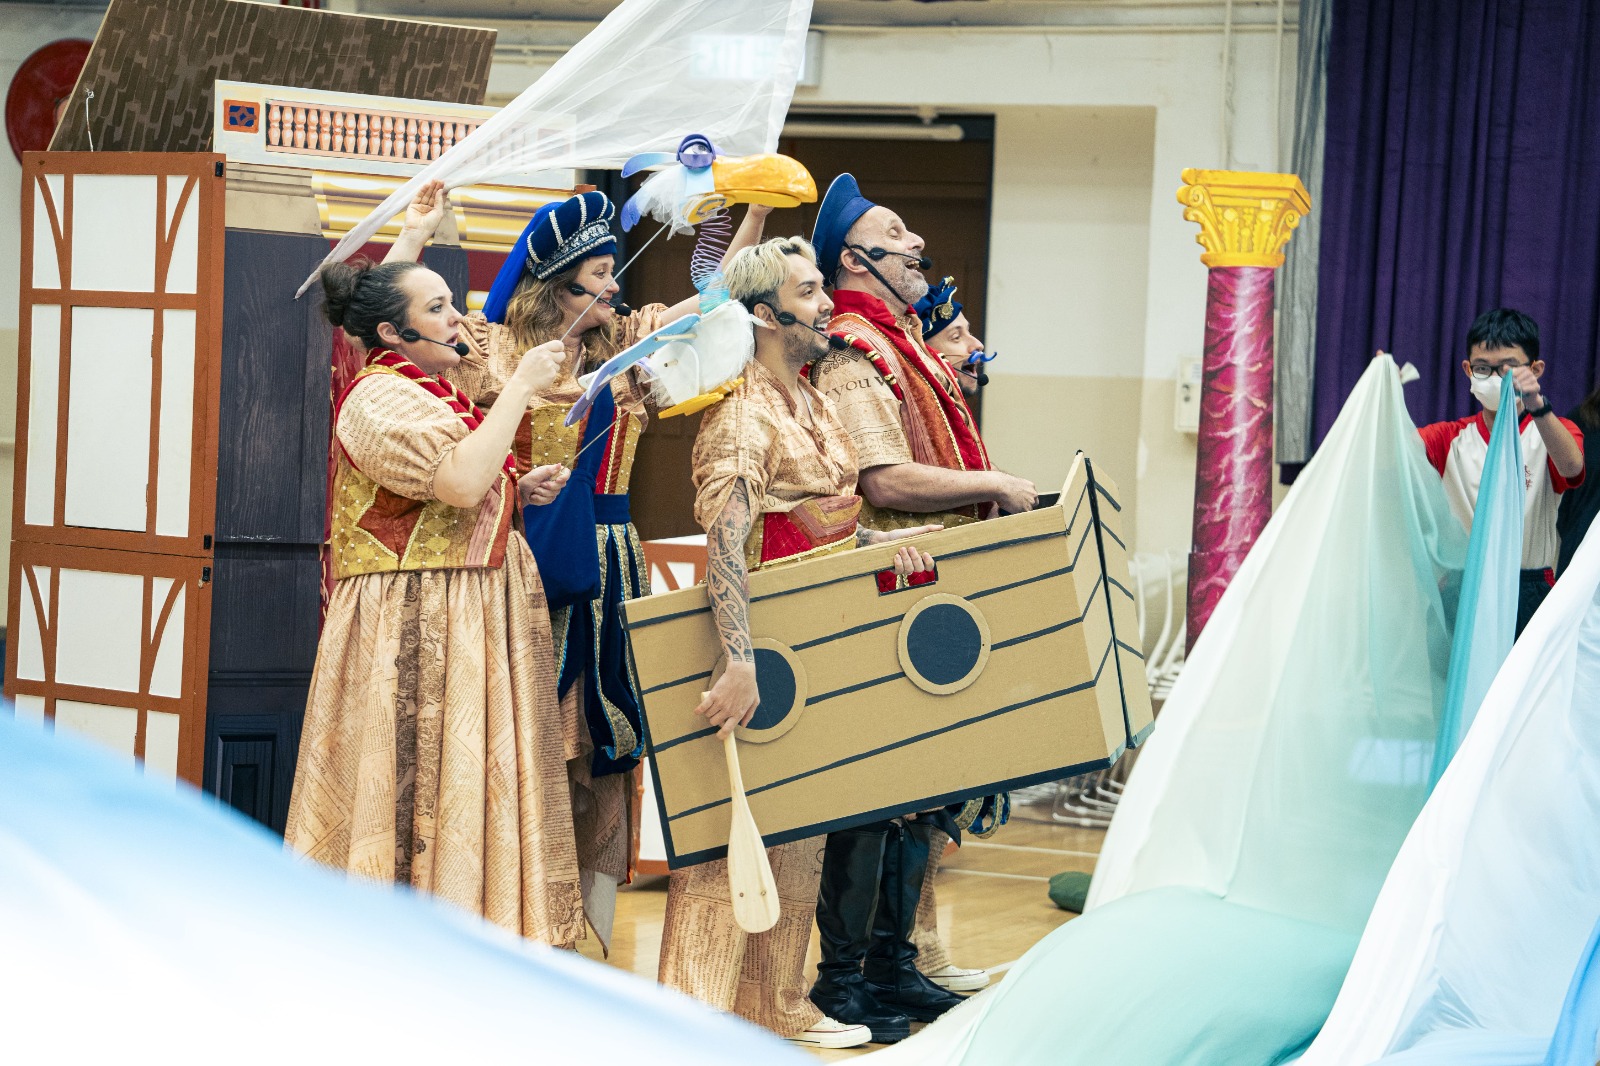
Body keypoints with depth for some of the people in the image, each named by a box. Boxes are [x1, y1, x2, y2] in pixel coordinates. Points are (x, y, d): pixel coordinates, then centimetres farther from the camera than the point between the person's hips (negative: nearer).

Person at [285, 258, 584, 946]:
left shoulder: (427, 394, 19)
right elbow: (459, 482, -27)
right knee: (415, 785, -8)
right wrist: (520, 387, -19)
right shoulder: (377, 397, -13)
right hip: (412, 625, -10)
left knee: (458, 781, 8)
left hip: (463, 625, 10)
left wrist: (516, 494, 9)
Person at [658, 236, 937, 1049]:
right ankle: (697, 1010, -2)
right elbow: (724, 542, -28)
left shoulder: (812, 403, 13)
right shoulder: (742, 415, -16)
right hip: (766, 641, -9)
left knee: (800, 829, 14)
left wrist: (881, 544, 0)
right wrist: (740, 663, -37)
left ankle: (779, 1003, 24)